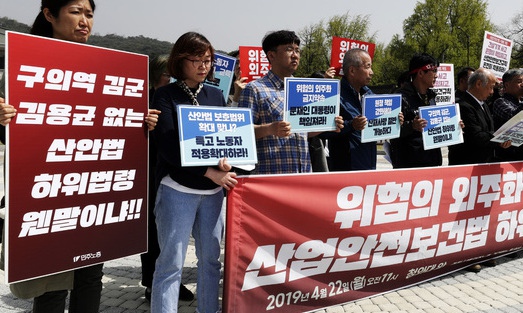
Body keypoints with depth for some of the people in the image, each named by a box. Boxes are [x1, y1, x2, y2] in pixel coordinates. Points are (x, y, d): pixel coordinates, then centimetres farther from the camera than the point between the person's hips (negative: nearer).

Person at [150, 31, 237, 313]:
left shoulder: (216, 95, 12)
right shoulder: (165, 95, -2)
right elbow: (169, 145, -12)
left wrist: (225, 159, -12)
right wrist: (210, 172, -18)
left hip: (213, 191, 5)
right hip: (177, 189, -4)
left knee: (211, 258, 12)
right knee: (171, 262, -1)